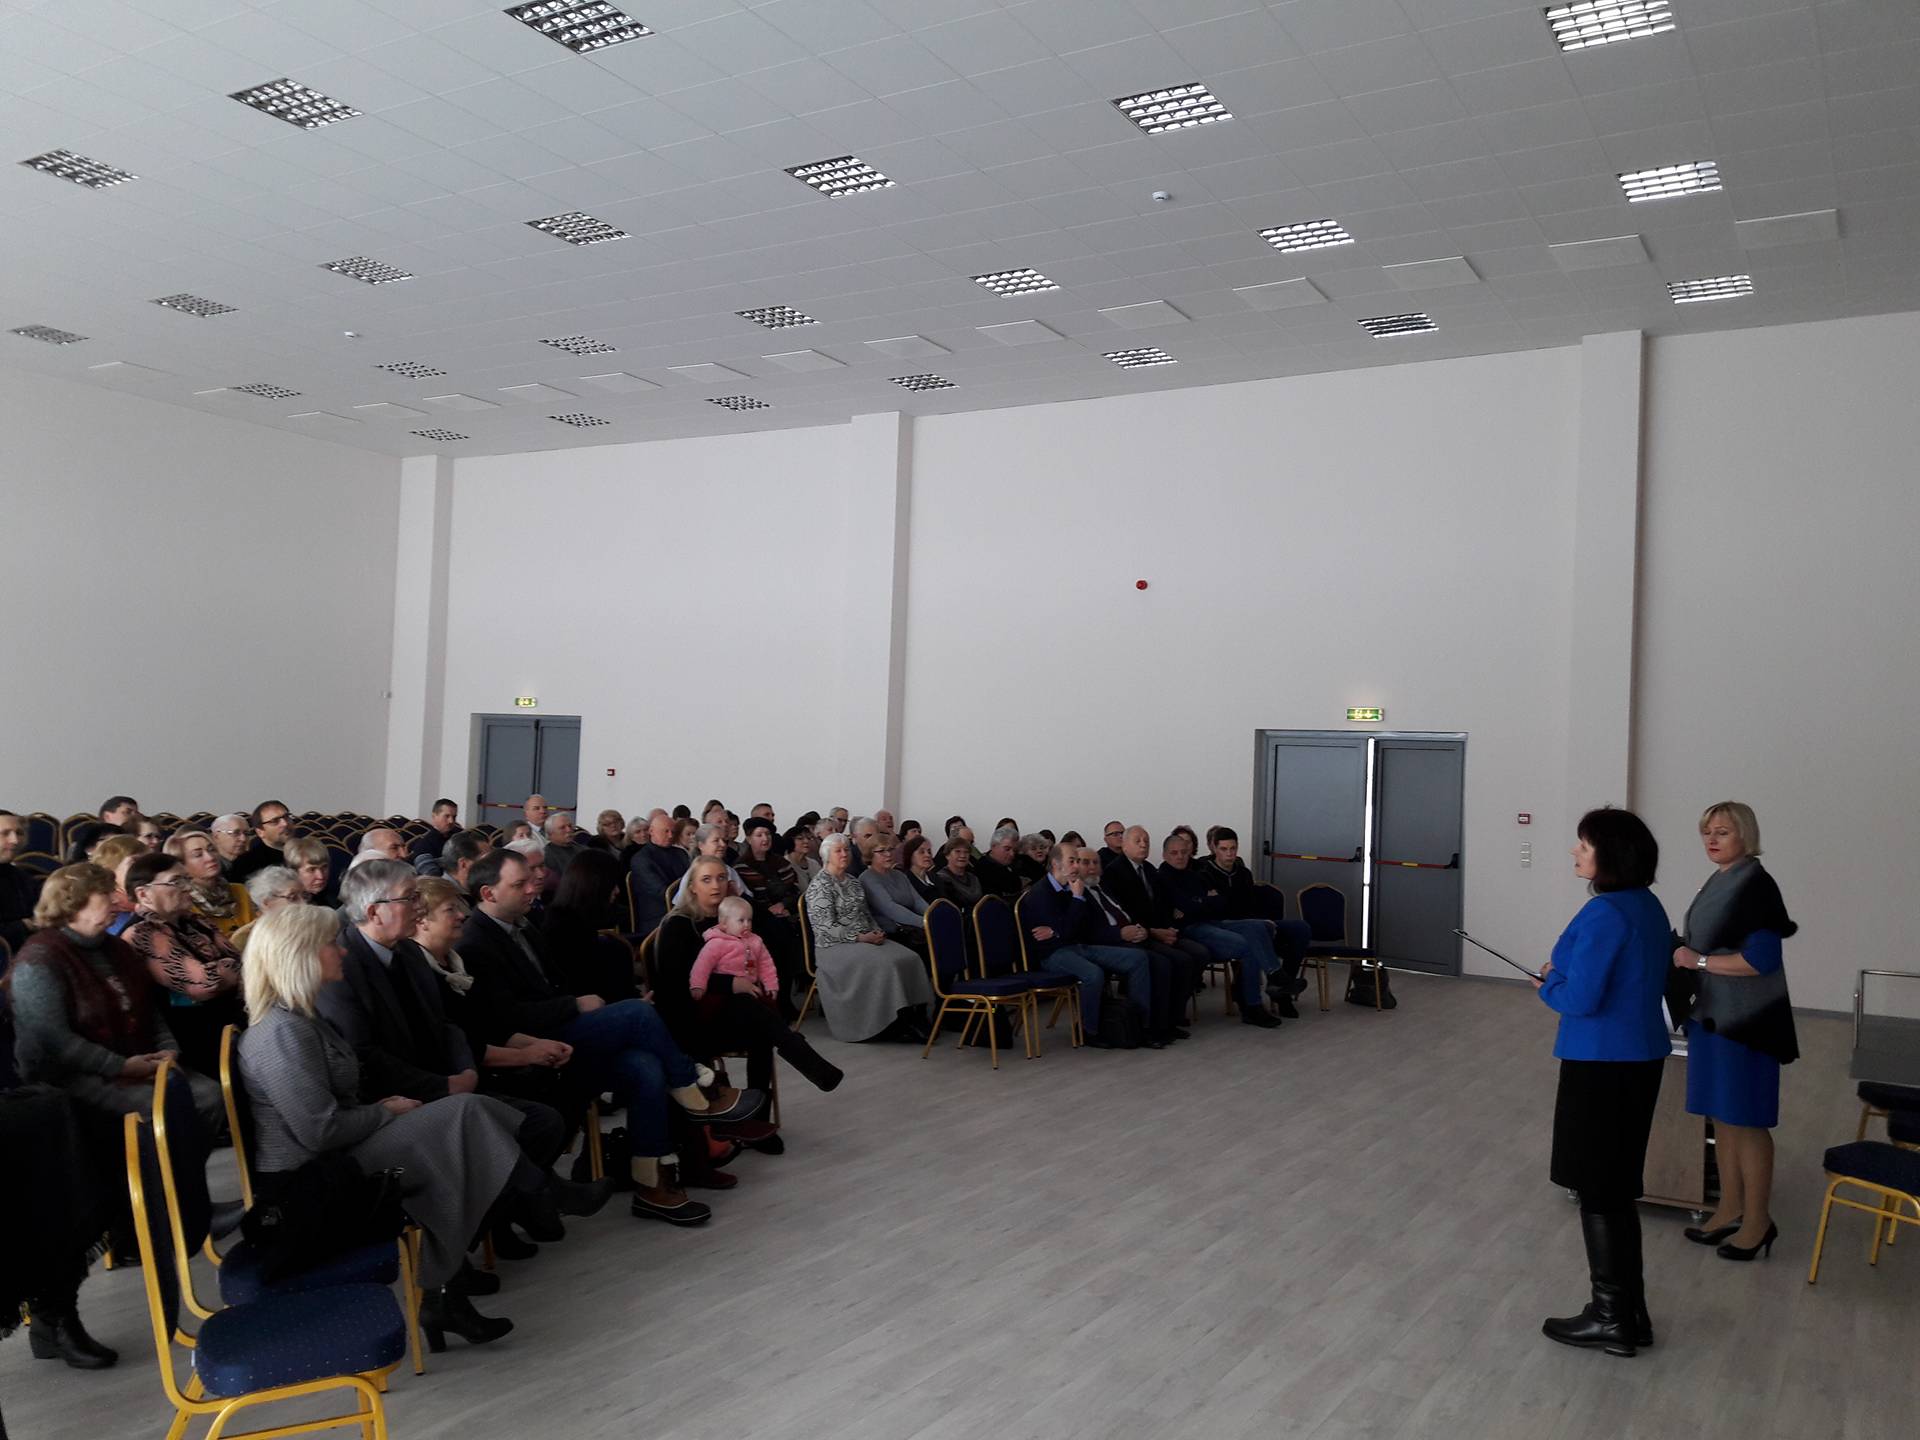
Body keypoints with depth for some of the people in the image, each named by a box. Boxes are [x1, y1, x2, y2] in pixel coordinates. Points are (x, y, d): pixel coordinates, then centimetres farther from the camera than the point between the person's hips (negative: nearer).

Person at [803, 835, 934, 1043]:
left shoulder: (853, 881, 18)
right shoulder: (820, 886, -7)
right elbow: (826, 927, -15)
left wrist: (877, 932, 2)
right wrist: (860, 937, -17)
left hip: (866, 940, 8)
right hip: (836, 947, -8)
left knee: (910, 959, -16)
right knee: (885, 963, -30)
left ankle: (915, 1016, -17)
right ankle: (895, 1023, -21)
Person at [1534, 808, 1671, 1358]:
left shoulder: (1605, 913, -21)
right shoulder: (1648, 907, 8)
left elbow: (1581, 999, -23)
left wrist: (1548, 987, -3)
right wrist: (1566, 974, 9)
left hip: (1602, 1065, -9)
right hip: (1641, 1058, 9)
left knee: (1598, 1189, 3)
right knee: (1617, 1187, 17)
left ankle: (1612, 1318, 14)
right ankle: (1630, 1311, 26)